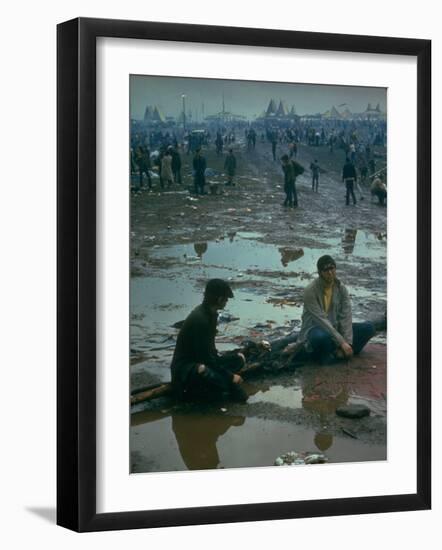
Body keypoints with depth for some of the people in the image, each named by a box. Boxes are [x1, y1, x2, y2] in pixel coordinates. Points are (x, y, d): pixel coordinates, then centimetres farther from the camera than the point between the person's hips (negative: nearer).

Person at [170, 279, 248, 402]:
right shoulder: (199, 319, -25)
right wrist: (230, 376, -18)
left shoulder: (210, 313, 5)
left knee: (239, 359, 6)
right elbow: (205, 357, -24)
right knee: (203, 370, -42)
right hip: (184, 368, -10)